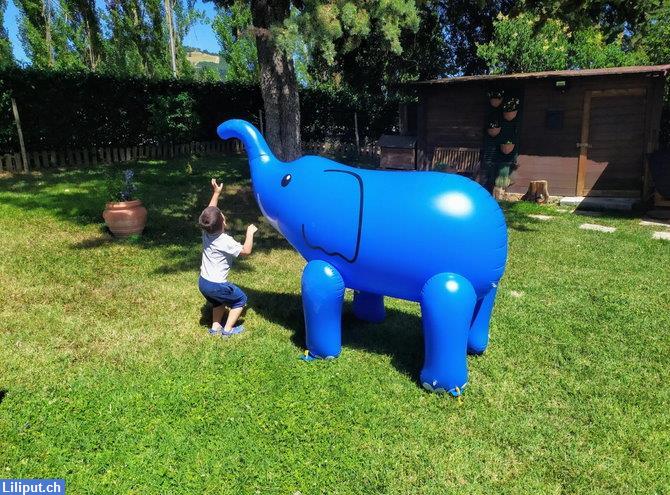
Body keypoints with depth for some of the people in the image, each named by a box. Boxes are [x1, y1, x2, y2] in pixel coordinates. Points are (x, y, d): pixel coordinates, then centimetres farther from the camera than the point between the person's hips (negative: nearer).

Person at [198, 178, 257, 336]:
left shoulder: (206, 232, -4)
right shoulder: (225, 241, -23)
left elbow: (210, 212, 12)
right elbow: (246, 251, -16)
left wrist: (216, 193, 13)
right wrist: (250, 233, -6)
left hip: (202, 282, 7)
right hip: (216, 285, -7)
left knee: (219, 301, 32)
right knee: (240, 299, 13)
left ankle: (215, 327, 30)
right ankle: (228, 329, 12)